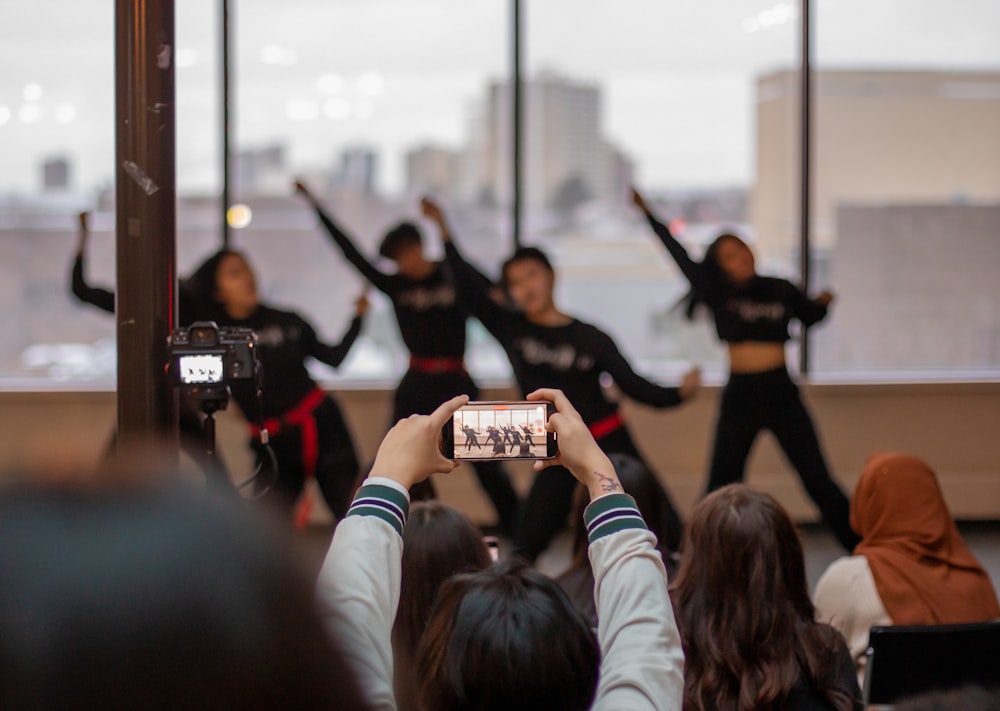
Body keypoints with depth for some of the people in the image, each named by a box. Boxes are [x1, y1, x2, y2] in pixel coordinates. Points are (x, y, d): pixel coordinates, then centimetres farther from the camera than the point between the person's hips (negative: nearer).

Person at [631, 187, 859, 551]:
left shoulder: (781, 290, 2)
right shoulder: (718, 294, 0)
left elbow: (811, 316, 22)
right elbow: (679, 254, 0)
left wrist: (822, 303, 0)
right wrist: (648, 214, 1)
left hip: (781, 394, 0)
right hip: (739, 397, 0)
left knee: (818, 480, 0)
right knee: (720, 486, 6)